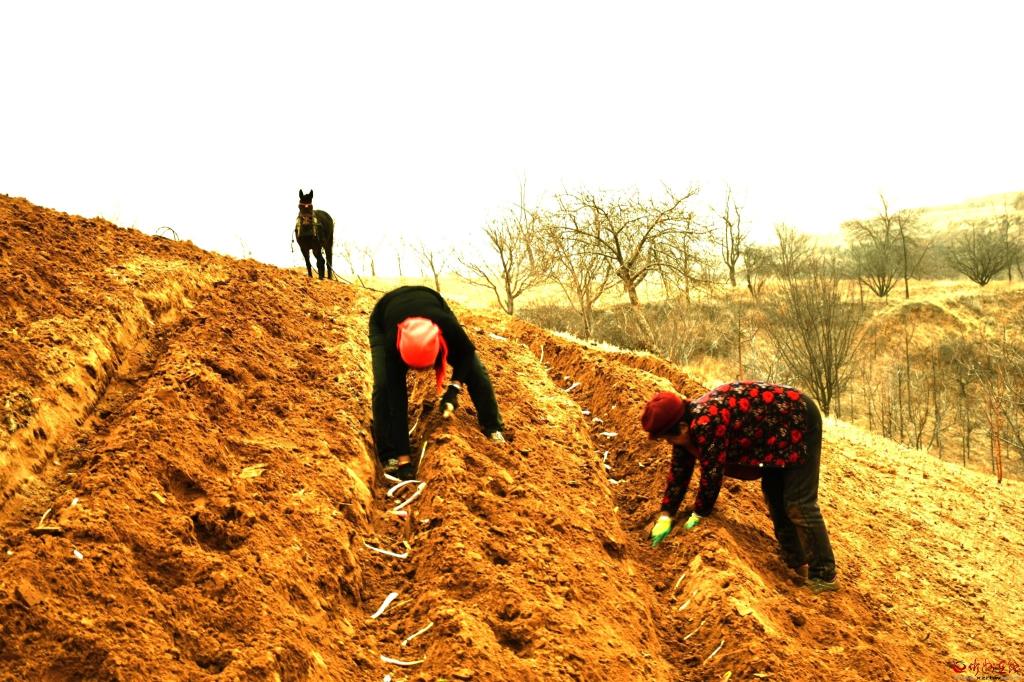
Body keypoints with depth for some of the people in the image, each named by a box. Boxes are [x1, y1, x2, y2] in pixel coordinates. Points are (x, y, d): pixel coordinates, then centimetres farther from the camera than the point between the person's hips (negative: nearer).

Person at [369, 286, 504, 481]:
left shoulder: (446, 325, -43)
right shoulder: (393, 342, -44)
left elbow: (466, 352, -17)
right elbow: (397, 400, -40)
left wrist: (454, 388, -30)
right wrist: (404, 458, -39)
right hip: (383, 320, -2)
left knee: (474, 369, -11)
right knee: (384, 385, -25)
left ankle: (493, 429, 6)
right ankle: (391, 457, -14)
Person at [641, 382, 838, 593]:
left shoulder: (705, 425, -33)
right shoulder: (687, 423, -4)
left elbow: (712, 473, -25)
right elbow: (679, 470, 5)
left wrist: (699, 514, -10)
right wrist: (665, 516, 4)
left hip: (798, 420, -10)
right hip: (779, 430, 10)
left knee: (799, 503, -11)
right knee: (774, 495, 14)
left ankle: (823, 576, -1)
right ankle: (797, 563, 25)